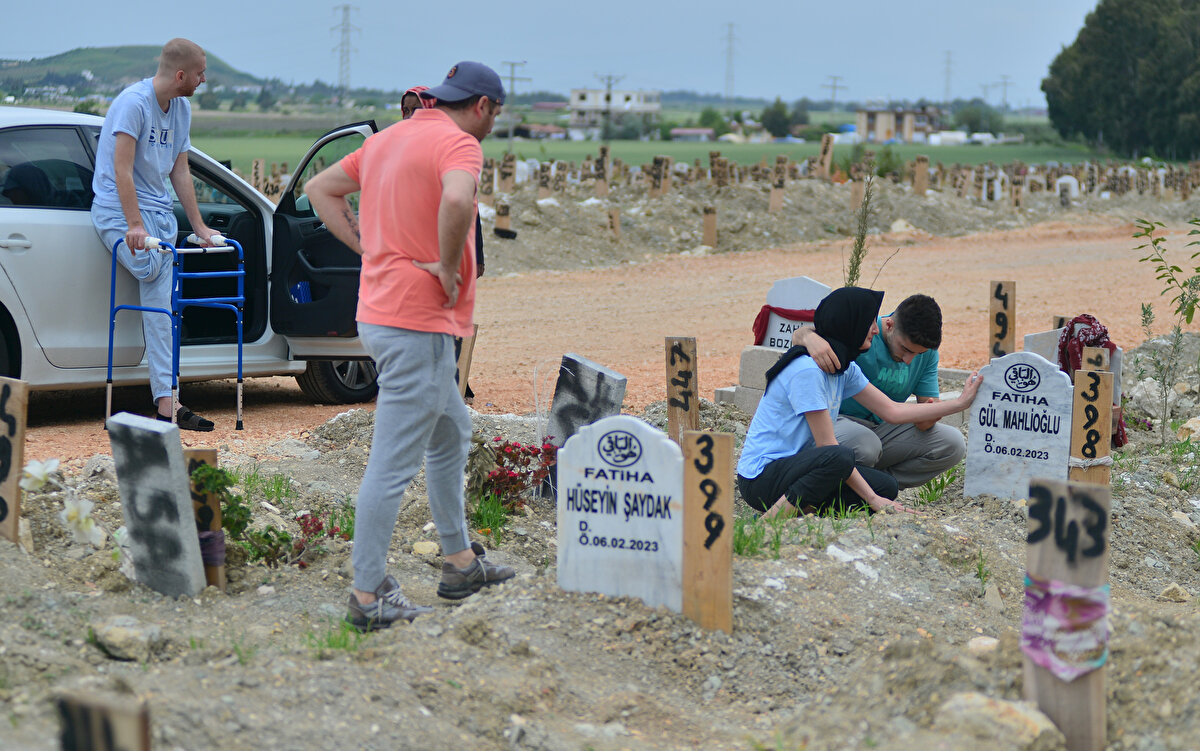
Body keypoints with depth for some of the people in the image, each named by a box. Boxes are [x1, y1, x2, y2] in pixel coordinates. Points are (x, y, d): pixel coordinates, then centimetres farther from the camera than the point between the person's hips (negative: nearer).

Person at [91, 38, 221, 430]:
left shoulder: (182, 109, 13)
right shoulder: (133, 102, -13)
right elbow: (122, 168, -19)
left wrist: (198, 226, 15)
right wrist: (135, 226, -25)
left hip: (160, 211, 7)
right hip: (119, 209, -7)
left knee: (159, 304, -3)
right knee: (151, 269, -30)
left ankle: (166, 404, -8)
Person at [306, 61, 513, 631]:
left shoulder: (389, 138, 14)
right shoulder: (458, 143, -12)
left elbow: (321, 188, 22)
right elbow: (457, 200, -35)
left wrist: (366, 246, 13)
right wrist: (449, 266, -20)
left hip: (378, 313, 10)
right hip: (418, 325, -10)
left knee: (451, 434, 24)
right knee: (393, 463, -6)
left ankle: (461, 562, 33)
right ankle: (368, 595, -2)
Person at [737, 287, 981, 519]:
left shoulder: (845, 368, 8)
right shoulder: (807, 369, -21)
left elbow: (892, 411, 16)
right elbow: (827, 446, -21)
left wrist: (960, 403, 17)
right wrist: (872, 500, -18)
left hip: (796, 464, 9)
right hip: (761, 475, -9)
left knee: (886, 487, -5)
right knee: (841, 457, -36)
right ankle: (770, 521, -23)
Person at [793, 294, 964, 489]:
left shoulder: (928, 352, -1)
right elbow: (798, 336, -23)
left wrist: (927, 417, -27)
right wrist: (810, 337, -50)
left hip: (886, 428, 6)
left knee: (953, 444, -13)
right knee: (866, 444, -40)